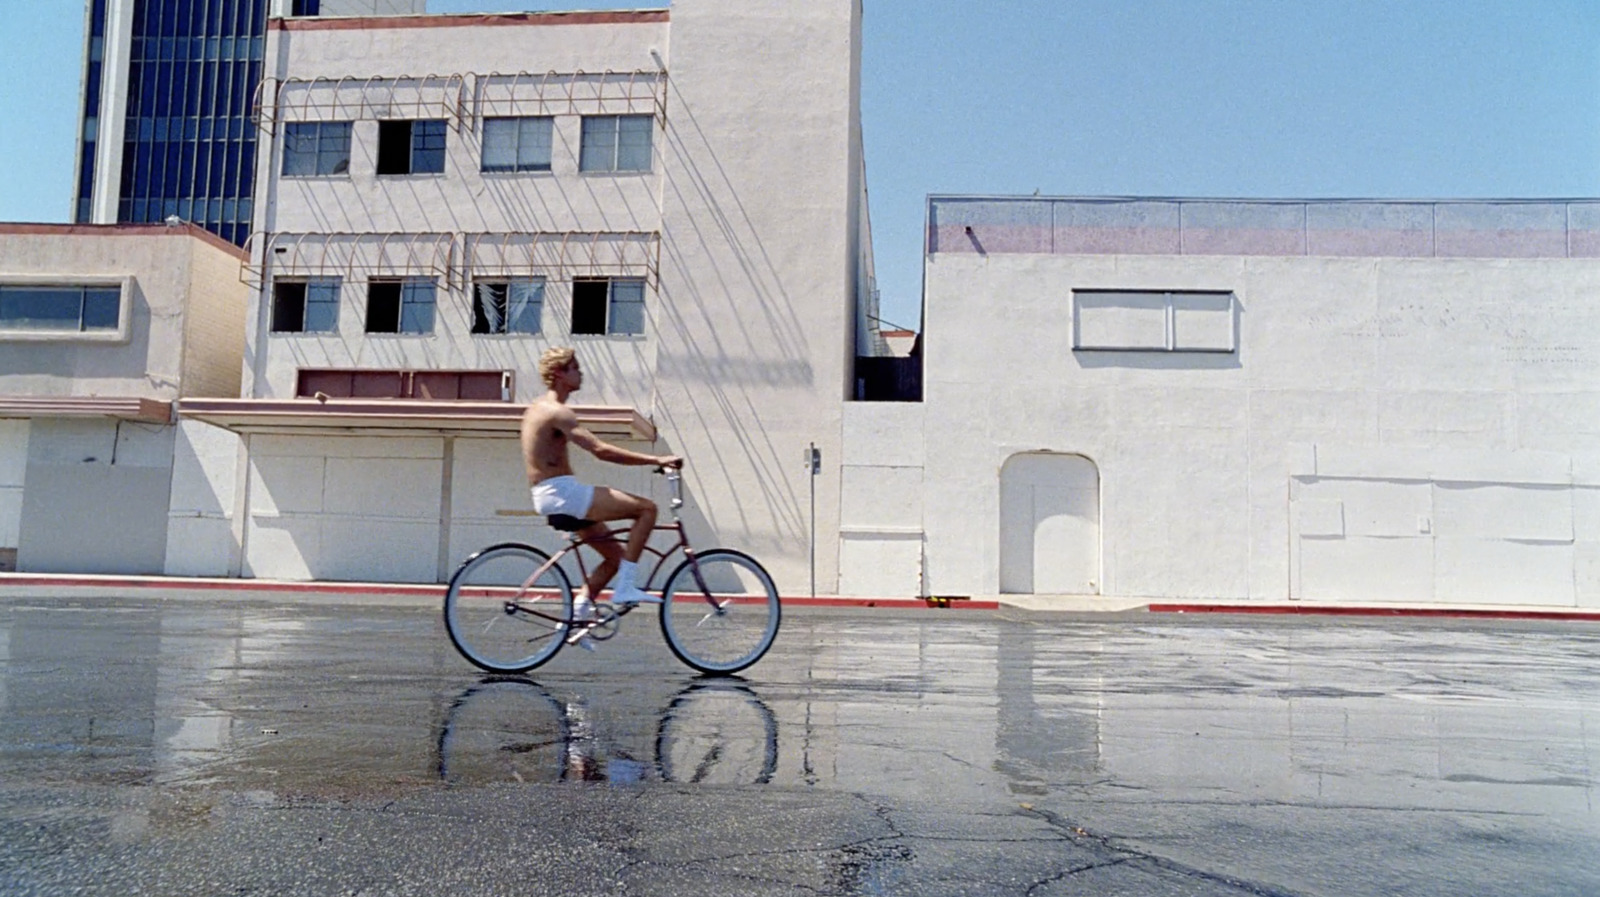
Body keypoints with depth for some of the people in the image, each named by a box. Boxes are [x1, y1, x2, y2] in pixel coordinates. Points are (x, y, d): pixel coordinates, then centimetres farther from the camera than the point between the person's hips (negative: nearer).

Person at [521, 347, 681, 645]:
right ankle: (625, 587, -10)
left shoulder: (538, 408, 17)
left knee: (615, 555, 14)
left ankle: (578, 613, 12)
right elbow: (601, 450, -24)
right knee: (647, 508, -12)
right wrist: (656, 460, -23)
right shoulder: (556, 412, -15)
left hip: (549, 496, 10)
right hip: (561, 492, -10)